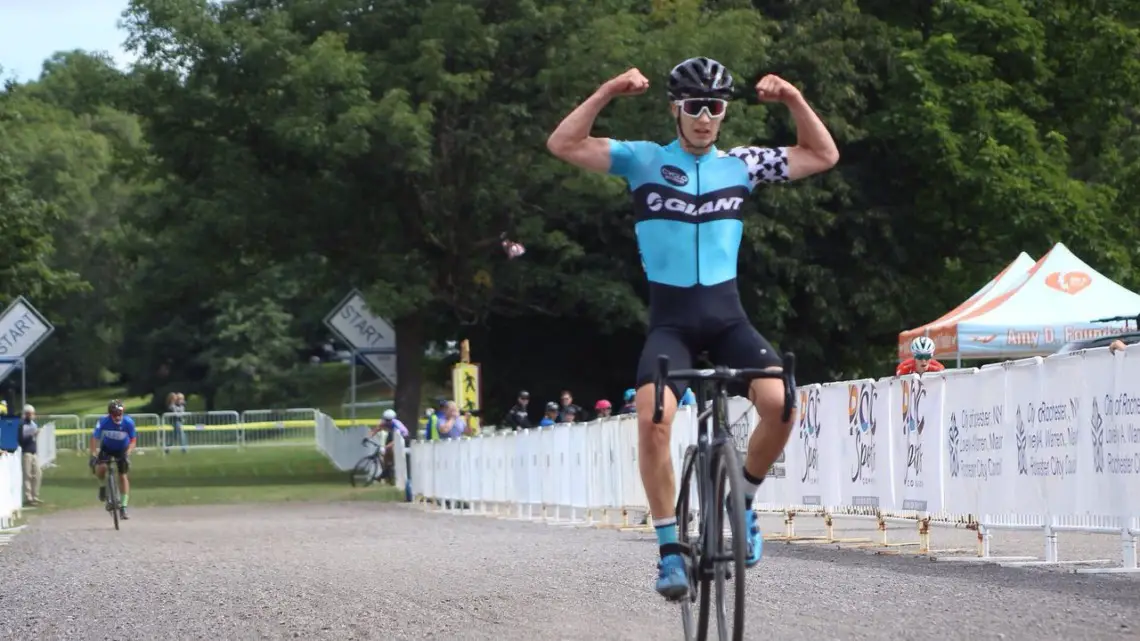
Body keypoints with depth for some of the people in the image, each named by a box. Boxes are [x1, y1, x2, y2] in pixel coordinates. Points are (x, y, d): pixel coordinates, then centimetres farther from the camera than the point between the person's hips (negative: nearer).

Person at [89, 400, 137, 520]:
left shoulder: (128, 422, -27)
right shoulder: (104, 421, -29)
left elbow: (133, 440, -18)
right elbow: (95, 438, -24)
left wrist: (128, 453, -33)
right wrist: (93, 455, -34)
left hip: (122, 449, 0)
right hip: (106, 448, 0)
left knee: (123, 475, -6)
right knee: (101, 467, -27)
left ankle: (123, 506, 2)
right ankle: (102, 486, 5)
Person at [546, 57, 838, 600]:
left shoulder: (740, 164, 6)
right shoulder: (643, 160, 0)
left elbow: (823, 156, 10)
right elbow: (562, 145, -9)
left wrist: (794, 100, -5)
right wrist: (608, 92, -19)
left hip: (726, 315, 2)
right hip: (670, 318, -2)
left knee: (779, 402, -24)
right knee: (653, 416, -29)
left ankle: (742, 499, 5)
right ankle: (670, 547, -15)